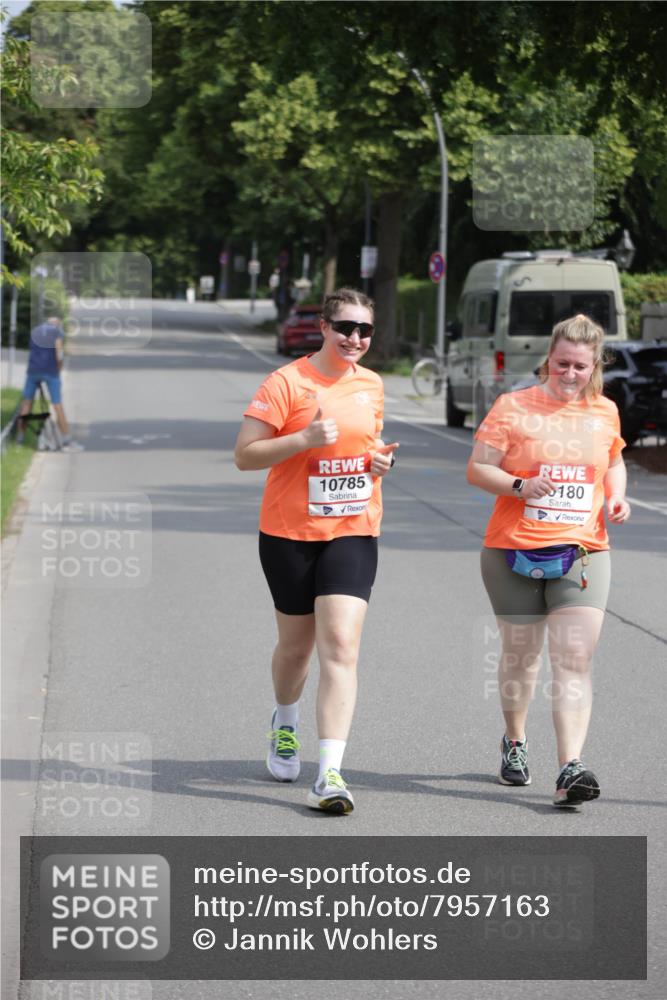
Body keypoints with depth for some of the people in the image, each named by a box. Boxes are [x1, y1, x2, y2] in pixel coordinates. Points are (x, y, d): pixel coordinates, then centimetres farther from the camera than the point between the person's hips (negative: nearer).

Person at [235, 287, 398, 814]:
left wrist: (379, 459, 4)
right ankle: (285, 723, 47)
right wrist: (305, 438, -23)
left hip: (353, 533, 2)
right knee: (297, 643, 14)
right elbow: (245, 455, -11)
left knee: (340, 646, -13)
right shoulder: (287, 382, -9)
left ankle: (329, 775, -18)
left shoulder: (372, 385, 8)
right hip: (290, 533, -2)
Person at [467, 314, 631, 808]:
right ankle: (514, 742, 37)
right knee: (521, 654, 12)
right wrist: (520, 486, -20)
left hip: (583, 552, 1)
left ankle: (570, 768, -19)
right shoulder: (513, 407, -2)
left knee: (575, 659, -11)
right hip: (515, 551, -1)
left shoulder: (605, 412, 8)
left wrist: (617, 496, 6)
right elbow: (477, 469, -3)